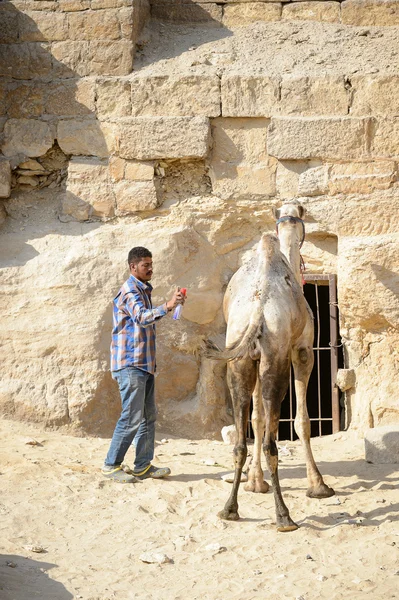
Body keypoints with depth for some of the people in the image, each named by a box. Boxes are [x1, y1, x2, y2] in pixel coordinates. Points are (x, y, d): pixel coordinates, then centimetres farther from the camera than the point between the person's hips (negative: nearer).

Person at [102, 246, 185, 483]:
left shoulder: (144, 290, 19)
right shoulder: (129, 291, -12)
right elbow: (141, 317, -31)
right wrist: (167, 306, -44)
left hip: (144, 363, 10)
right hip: (130, 363, -10)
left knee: (149, 416, 9)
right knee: (132, 417, -9)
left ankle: (143, 466, 15)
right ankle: (111, 465, -1)